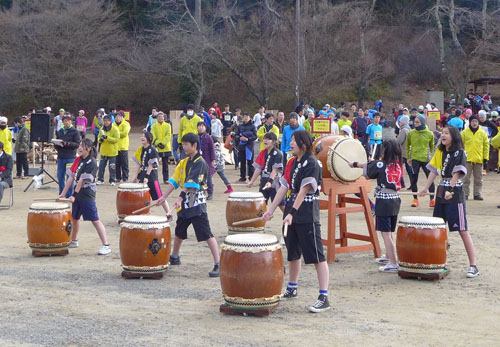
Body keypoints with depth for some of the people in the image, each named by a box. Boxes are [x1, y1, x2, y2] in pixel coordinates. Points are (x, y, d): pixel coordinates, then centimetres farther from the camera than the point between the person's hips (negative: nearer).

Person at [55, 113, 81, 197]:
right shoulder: (59, 131, 12)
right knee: (60, 176, 8)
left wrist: (66, 143, -20)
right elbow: (56, 143, 17)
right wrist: (57, 145, -6)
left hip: (70, 157, -5)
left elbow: (77, 144, -10)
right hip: (61, 157, 5)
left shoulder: (75, 132, -2)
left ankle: (69, 195, 3)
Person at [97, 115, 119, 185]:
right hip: (104, 151, 5)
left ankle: (112, 180, 11)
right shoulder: (102, 129, 8)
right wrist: (100, 139, -9)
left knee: (112, 166, 1)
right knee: (101, 166, 6)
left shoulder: (115, 129, -10)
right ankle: (100, 179, 15)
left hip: (112, 152, -5)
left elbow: (116, 139, -17)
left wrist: (107, 137, -27)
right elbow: (99, 138, 16)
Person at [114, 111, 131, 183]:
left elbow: (125, 133, -15)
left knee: (124, 163, -1)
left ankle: (125, 177, 5)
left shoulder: (125, 124, -2)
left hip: (123, 146, -4)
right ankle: (118, 177, 14)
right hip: (115, 146, 4)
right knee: (117, 163, 6)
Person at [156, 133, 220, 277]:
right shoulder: (184, 162, 13)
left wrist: (181, 197, -31)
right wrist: (164, 197, -1)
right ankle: (174, 257, 42)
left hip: (197, 204, -8)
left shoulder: (200, 162, -12)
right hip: (184, 205, 8)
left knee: (206, 234, -13)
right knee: (179, 232, 22)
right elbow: (174, 181, 9)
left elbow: (191, 183, -23)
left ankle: (218, 264, -14)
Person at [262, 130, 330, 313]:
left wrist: (292, 213, -24)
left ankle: (324, 297, -10)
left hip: (307, 214, -9)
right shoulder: (292, 162, 12)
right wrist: (271, 209, 7)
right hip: (291, 211, 9)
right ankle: (292, 289, 34)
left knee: (316, 256, -9)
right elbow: (284, 187, 12)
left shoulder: (311, 164, -13)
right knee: (293, 253, 19)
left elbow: (304, 190, -19)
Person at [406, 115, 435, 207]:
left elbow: (432, 146, 12)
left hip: (426, 159, -1)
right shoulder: (411, 133, 0)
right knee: (414, 179, 1)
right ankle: (415, 199, 12)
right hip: (415, 159, 1)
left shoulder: (430, 134, -1)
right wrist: (408, 157, 11)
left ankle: (432, 199, 8)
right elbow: (407, 145, 12)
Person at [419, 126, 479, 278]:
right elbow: (434, 171, 9)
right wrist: (425, 188, -1)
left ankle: (473, 266, -8)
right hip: (441, 193, 7)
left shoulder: (460, 153, -7)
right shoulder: (439, 152, 13)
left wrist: (449, 190, -28)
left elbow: (457, 173, -16)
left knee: (462, 230, -9)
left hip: (455, 193, -7)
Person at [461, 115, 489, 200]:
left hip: (479, 159, 2)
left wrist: (485, 157, 2)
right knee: (466, 178, 1)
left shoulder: (482, 133, 4)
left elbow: (486, 145, 7)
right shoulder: (465, 132, 0)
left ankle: (477, 194, 16)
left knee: (478, 179, 8)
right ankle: (465, 194, 8)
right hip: (467, 159, -2)